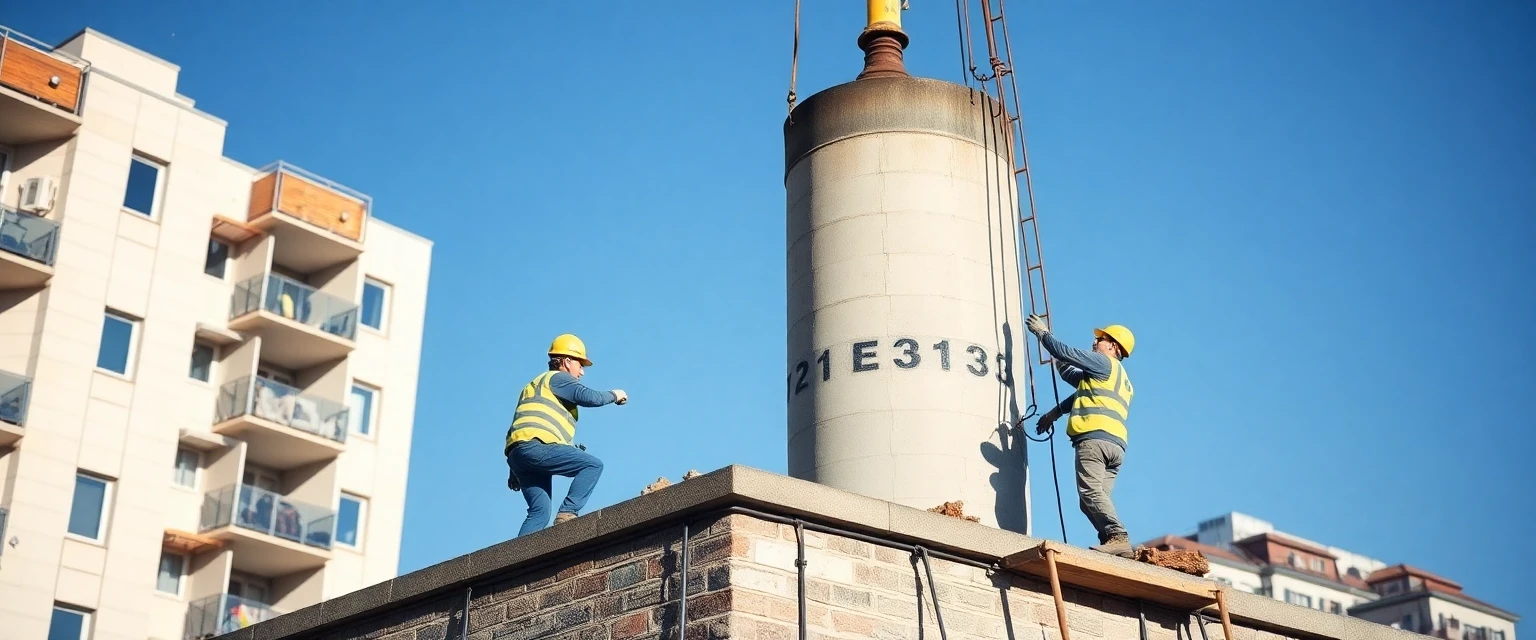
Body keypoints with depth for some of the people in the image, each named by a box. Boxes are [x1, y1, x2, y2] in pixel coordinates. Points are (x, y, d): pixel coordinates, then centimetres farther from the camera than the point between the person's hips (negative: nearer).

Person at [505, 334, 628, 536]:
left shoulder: (535, 385, 36)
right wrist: (613, 395, 13)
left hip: (517, 452, 9)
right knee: (593, 465, -11)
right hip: (535, 446, -9)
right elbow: (589, 397, -8)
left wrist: (514, 471, 30)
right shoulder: (558, 378, 8)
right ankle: (567, 513, -21)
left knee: (539, 512, 6)